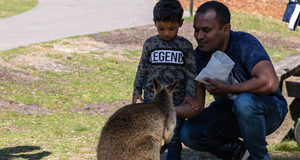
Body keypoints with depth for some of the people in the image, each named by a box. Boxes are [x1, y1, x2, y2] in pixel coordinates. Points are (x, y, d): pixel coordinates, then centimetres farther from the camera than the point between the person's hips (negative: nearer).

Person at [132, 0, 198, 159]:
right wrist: (137, 91, 5)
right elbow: (142, 70, 10)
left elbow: (191, 73, 0)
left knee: (174, 137, 5)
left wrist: (190, 94, -10)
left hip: (176, 101, -1)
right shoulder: (150, 44, 2)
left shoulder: (185, 46, -1)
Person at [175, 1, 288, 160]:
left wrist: (225, 88, -29)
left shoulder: (244, 43, -26)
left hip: (269, 109, -5)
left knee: (244, 101, -39)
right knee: (188, 133, -18)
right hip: (228, 112, 6)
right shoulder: (199, 55, -9)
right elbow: (197, 107, -12)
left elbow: (270, 83, -43)